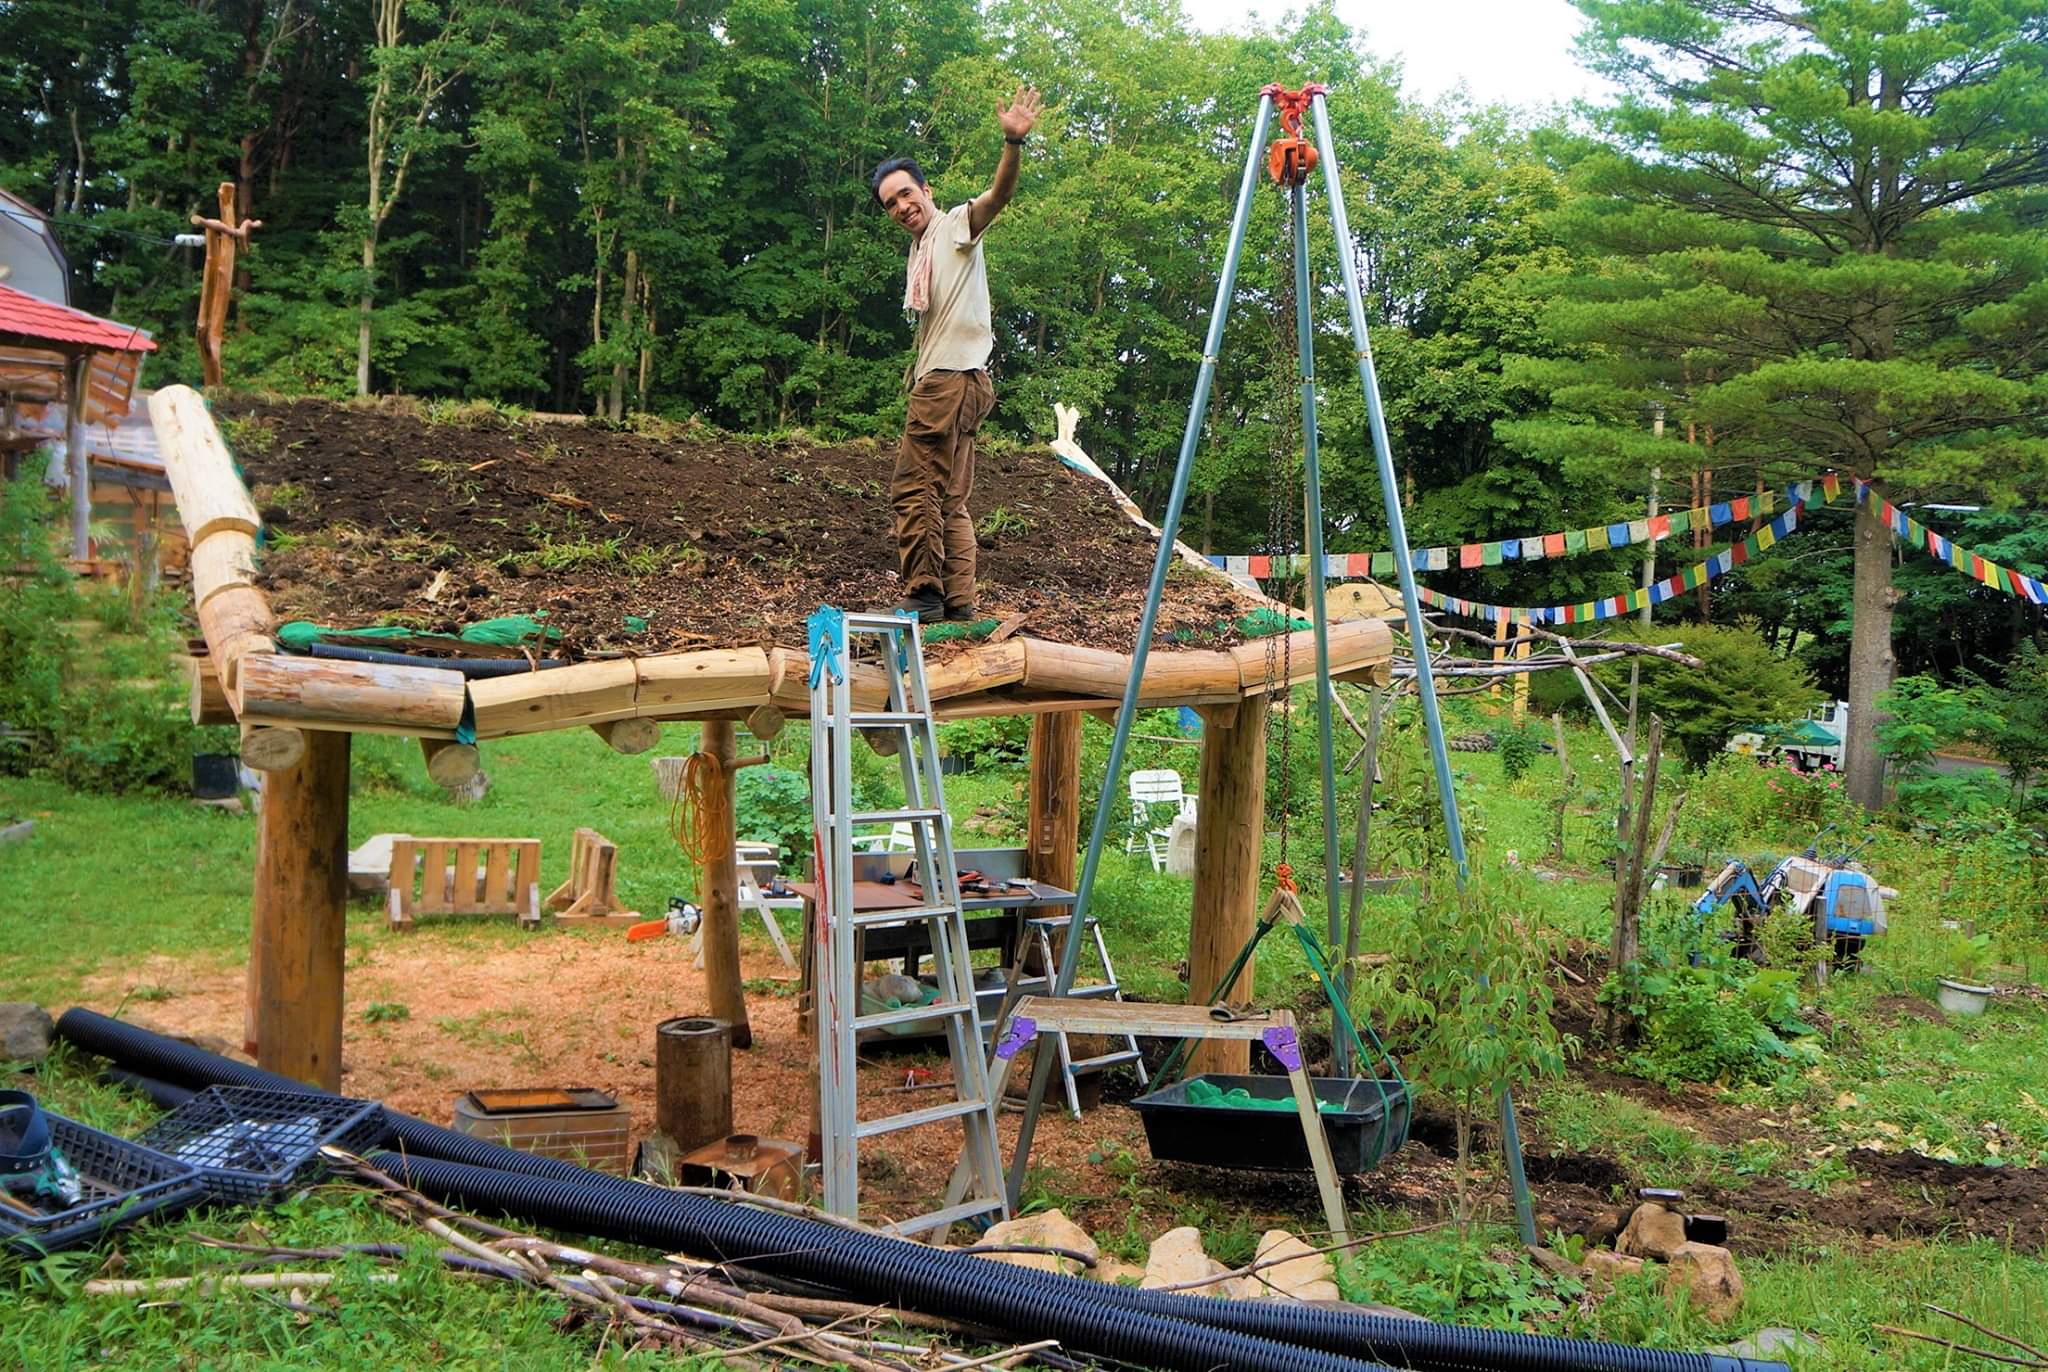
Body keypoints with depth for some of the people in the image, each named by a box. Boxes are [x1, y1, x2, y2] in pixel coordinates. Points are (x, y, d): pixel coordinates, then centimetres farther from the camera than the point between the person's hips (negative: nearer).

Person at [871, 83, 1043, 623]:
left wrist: (1015, 142, -37)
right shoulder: (918, 253, 24)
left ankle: (922, 597, -14)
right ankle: (959, 601, 9)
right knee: (949, 501, 8)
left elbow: (999, 194, -20)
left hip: (954, 378, -10)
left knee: (914, 487, -13)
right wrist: (916, 373, 14)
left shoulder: (957, 226, -1)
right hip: (938, 382, 10)